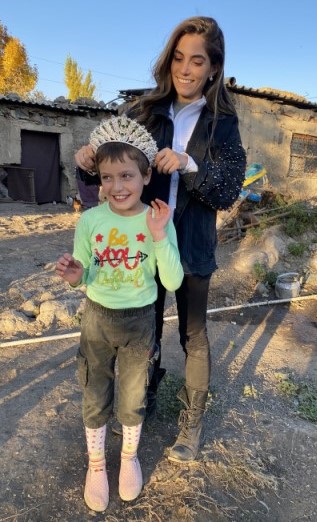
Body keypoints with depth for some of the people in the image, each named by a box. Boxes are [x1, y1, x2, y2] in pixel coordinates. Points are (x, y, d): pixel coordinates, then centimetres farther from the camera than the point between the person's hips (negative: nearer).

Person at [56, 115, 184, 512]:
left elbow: (173, 283, -17)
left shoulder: (159, 221, -14)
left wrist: (158, 237, -30)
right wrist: (74, 277, -26)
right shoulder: (90, 220, -12)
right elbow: (82, 276, -2)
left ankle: (129, 457, 47)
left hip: (140, 321, 0)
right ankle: (96, 464, 43)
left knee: (133, 400, 18)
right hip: (97, 318, 1)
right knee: (95, 399, 16)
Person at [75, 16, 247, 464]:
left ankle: (193, 417, 31)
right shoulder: (145, 112, 0)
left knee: (193, 334, 11)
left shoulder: (222, 122, -4)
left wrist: (189, 165, -27)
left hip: (192, 245, -2)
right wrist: (90, 157, -22)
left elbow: (229, 191, -11)